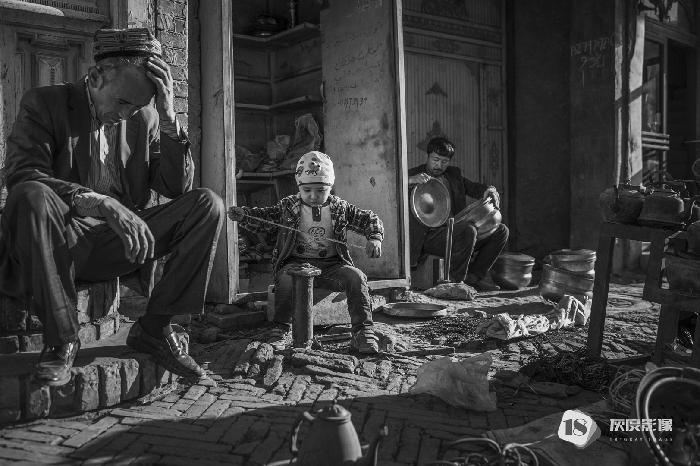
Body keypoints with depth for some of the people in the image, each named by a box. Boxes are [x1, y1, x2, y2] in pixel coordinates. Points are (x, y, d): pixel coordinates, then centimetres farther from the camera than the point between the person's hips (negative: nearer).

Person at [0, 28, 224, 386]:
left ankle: (153, 328, -9)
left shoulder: (145, 118, 8)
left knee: (208, 205, -14)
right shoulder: (44, 103, -2)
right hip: (62, 242, -3)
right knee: (31, 196, -35)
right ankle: (61, 338, -20)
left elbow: (178, 188, 1)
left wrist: (168, 115, -9)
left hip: (121, 242, 3)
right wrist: (100, 203, -34)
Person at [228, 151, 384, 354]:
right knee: (286, 279, -34)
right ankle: (281, 328, -11)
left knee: (356, 277, -25)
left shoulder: (339, 207, 7)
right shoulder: (288, 206, 6)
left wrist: (375, 238, -10)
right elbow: (262, 218, 6)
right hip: (296, 261, -1)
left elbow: (370, 219, 10)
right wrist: (243, 215, -15)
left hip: (331, 264, 1)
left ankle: (363, 331, -15)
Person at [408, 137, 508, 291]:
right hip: (430, 236, -7)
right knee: (468, 230, -33)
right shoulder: (414, 175, 0)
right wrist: (410, 181, -32)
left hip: (456, 231, 7)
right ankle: (454, 280, -17)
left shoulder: (454, 174, 18)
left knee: (501, 231, 0)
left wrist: (488, 190, -9)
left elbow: (473, 187, 16)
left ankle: (473, 276, 6)